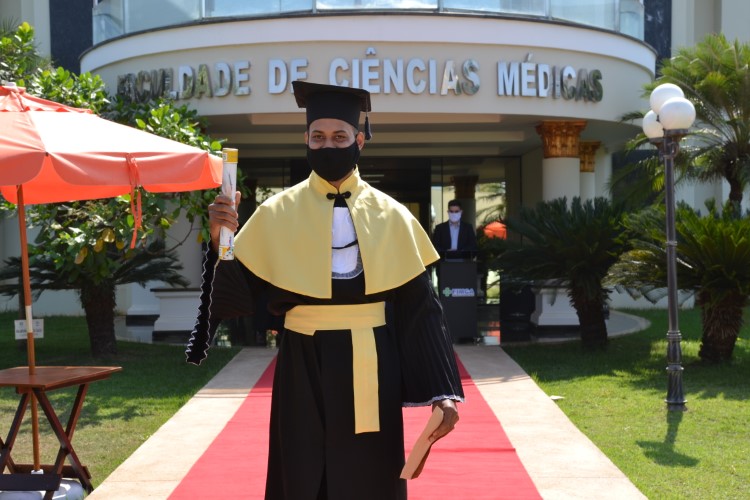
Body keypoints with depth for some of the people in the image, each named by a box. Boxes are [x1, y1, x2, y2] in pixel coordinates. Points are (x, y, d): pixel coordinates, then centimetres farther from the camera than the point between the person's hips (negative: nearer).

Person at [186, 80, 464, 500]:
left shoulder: (389, 215, 1)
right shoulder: (278, 213, 0)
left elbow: (420, 305, 0)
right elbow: (236, 292, -4)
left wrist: (443, 391, -7)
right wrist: (221, 242, -22)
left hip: (371, 368, 1)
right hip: (305, 367, 0)